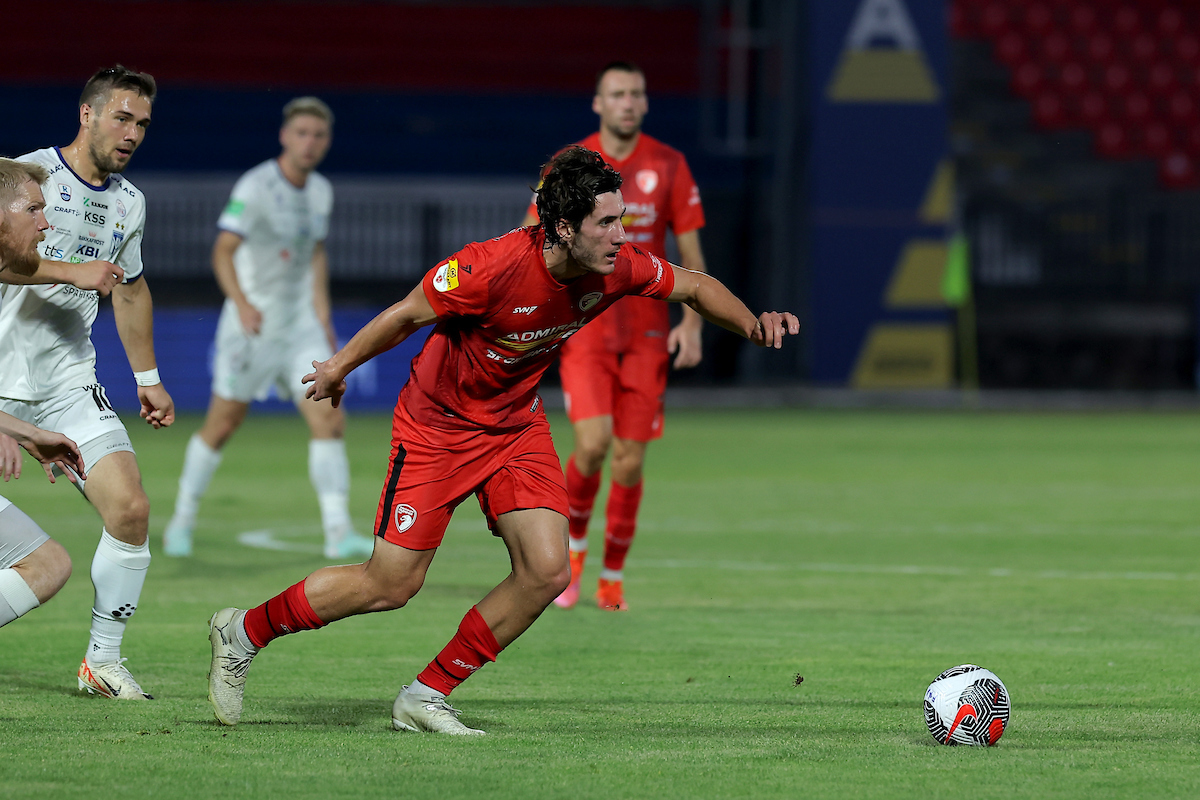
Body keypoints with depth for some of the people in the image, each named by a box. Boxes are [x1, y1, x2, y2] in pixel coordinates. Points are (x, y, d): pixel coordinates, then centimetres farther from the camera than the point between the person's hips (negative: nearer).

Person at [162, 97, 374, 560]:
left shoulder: (320, 191, 6)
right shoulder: (255, 188, -17)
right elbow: (223, 251, -29)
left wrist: (323, 318, 18)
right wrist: (242, 304, -45)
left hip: (300, 326, 6)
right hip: (251, 326, -6)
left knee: (330, 422, -9)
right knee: (222, 426, 4)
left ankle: (338, 534, -10)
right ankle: (182, 521, 24)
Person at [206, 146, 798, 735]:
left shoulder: (617, 268, -15)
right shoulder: (494, 266, -31)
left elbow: (694, 286, 5)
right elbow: (407, 314, -16)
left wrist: (752, 324, -13)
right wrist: (338, 368, -3)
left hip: (517, 425, 6)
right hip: (436, 424, -6)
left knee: (547, 572, -11)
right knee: (390, 585, -6)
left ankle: (426, 697, 4)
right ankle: (242, 632, 15)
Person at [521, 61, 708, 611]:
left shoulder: (669, 165, 2)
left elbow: (691, 253, 5)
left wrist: (693, 324, -8)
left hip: (646, 333, 1)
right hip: (583, 330, -1)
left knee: (630, 458, -1)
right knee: (593, 442, -18)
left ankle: (613, 579, 14)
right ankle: (573, 545, 9)